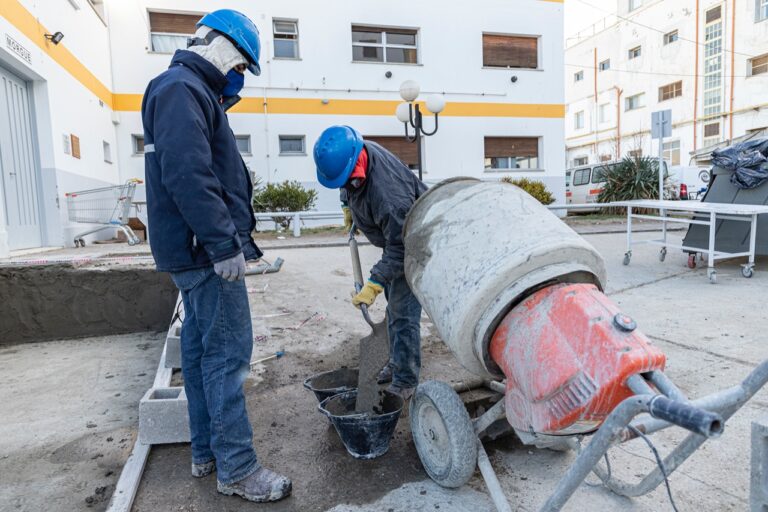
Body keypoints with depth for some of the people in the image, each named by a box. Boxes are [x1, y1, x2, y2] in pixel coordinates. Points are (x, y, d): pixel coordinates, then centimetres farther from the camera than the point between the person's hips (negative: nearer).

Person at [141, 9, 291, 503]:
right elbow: (187, 175, -24)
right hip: (206, 251, -11)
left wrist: (235, 238, 21)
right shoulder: (181, 88, -11)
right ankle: (237, 467, 5)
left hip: (196, 252, 11)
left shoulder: (192, 92, 23)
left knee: (201, 347, 14)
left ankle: (206, 452, 27)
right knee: (228, 351, -6)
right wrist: (224, 244, -24)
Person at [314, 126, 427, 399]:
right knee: (393, 307, 17)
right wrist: (349, 206, 19)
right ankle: (397, 363, 32)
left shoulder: (387, 192, -40)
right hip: (395, 235, 9)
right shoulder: (349, 155, -13)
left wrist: (374, 284, -39)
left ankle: (405, 383, 1)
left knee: (403, 311, -10)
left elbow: (399, 249, -36)